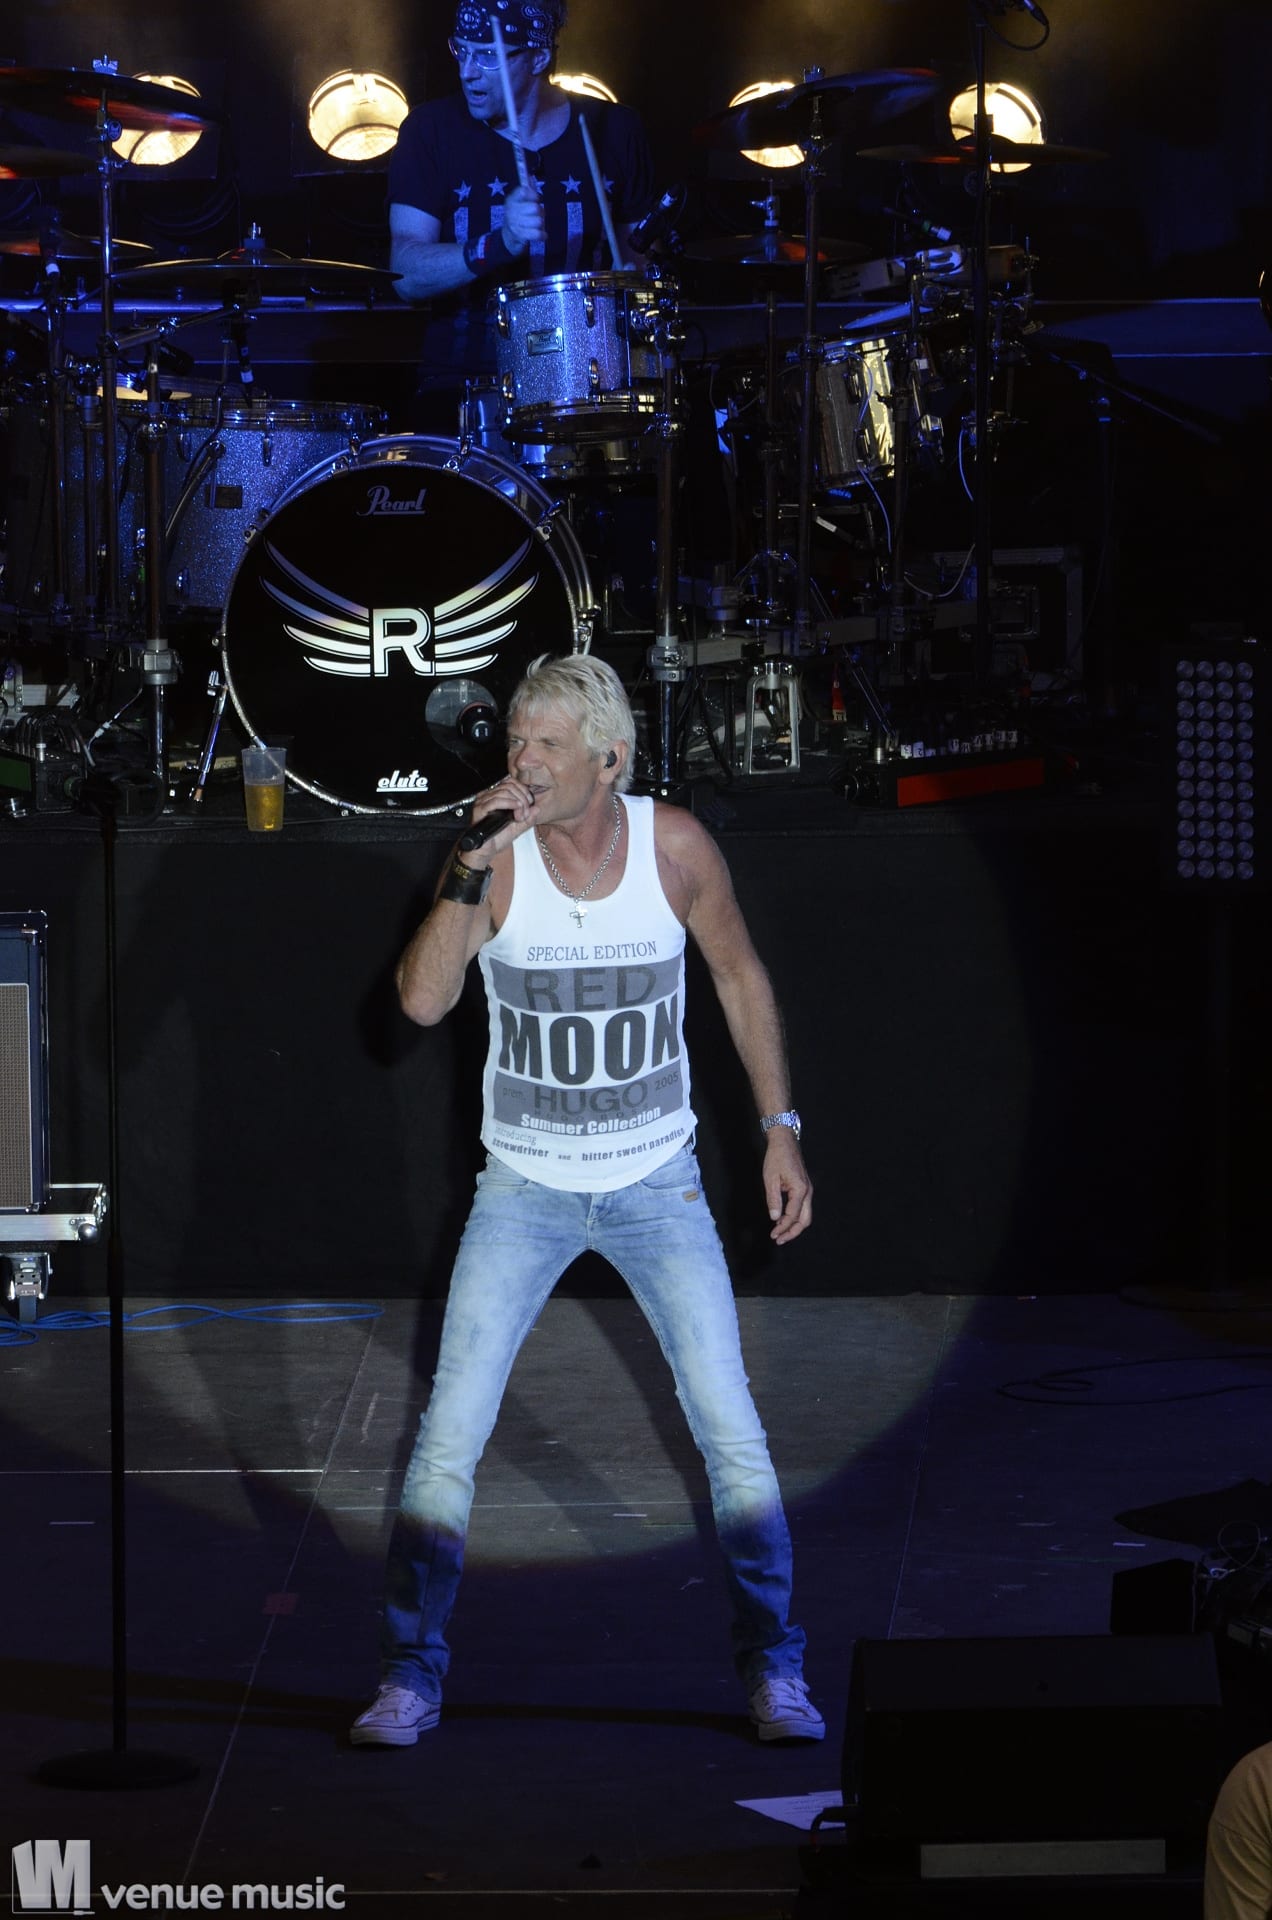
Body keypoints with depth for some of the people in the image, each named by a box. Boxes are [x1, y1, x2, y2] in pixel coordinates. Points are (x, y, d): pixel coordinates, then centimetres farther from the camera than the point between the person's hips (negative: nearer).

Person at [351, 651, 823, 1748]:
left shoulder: (675, 846, -11)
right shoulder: (497, 855, -14)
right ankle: (410, 1678, 6)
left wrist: (782, 1130, 5)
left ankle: (773, 1668, 10)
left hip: (658, 1187, 0)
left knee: (731, 1428, -4)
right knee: (450, 1432, -6)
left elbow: (740, 975, 6)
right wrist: (472, 867, -35)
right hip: (524, 1192, 0)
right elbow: (423, 1001, -26)